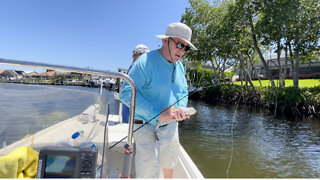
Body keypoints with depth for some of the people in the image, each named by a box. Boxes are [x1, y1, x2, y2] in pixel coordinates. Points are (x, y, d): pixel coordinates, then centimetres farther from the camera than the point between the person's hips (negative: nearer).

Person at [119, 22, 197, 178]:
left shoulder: (179, 66, 5)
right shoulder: (146, 61, -20)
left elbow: (183, 92, 13)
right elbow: (126, 93, -26)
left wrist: (180, 109, -9)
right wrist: (157, 115, -30)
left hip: (170, 126, 7)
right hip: (147, 127, -7)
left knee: (169, 166, 25)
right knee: (148, 173, -1)